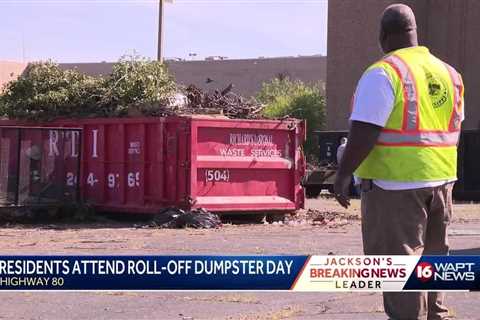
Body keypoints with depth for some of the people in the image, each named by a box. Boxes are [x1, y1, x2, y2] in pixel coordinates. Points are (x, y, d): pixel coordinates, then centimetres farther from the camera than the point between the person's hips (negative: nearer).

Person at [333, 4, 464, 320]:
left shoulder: (383, 74, -14)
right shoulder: (448, 73, 10)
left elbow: (365, 132, -20)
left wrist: (344, 174, -13)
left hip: (396, 183, -7)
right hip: (441, 179, 8)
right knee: (432, 255, 20)